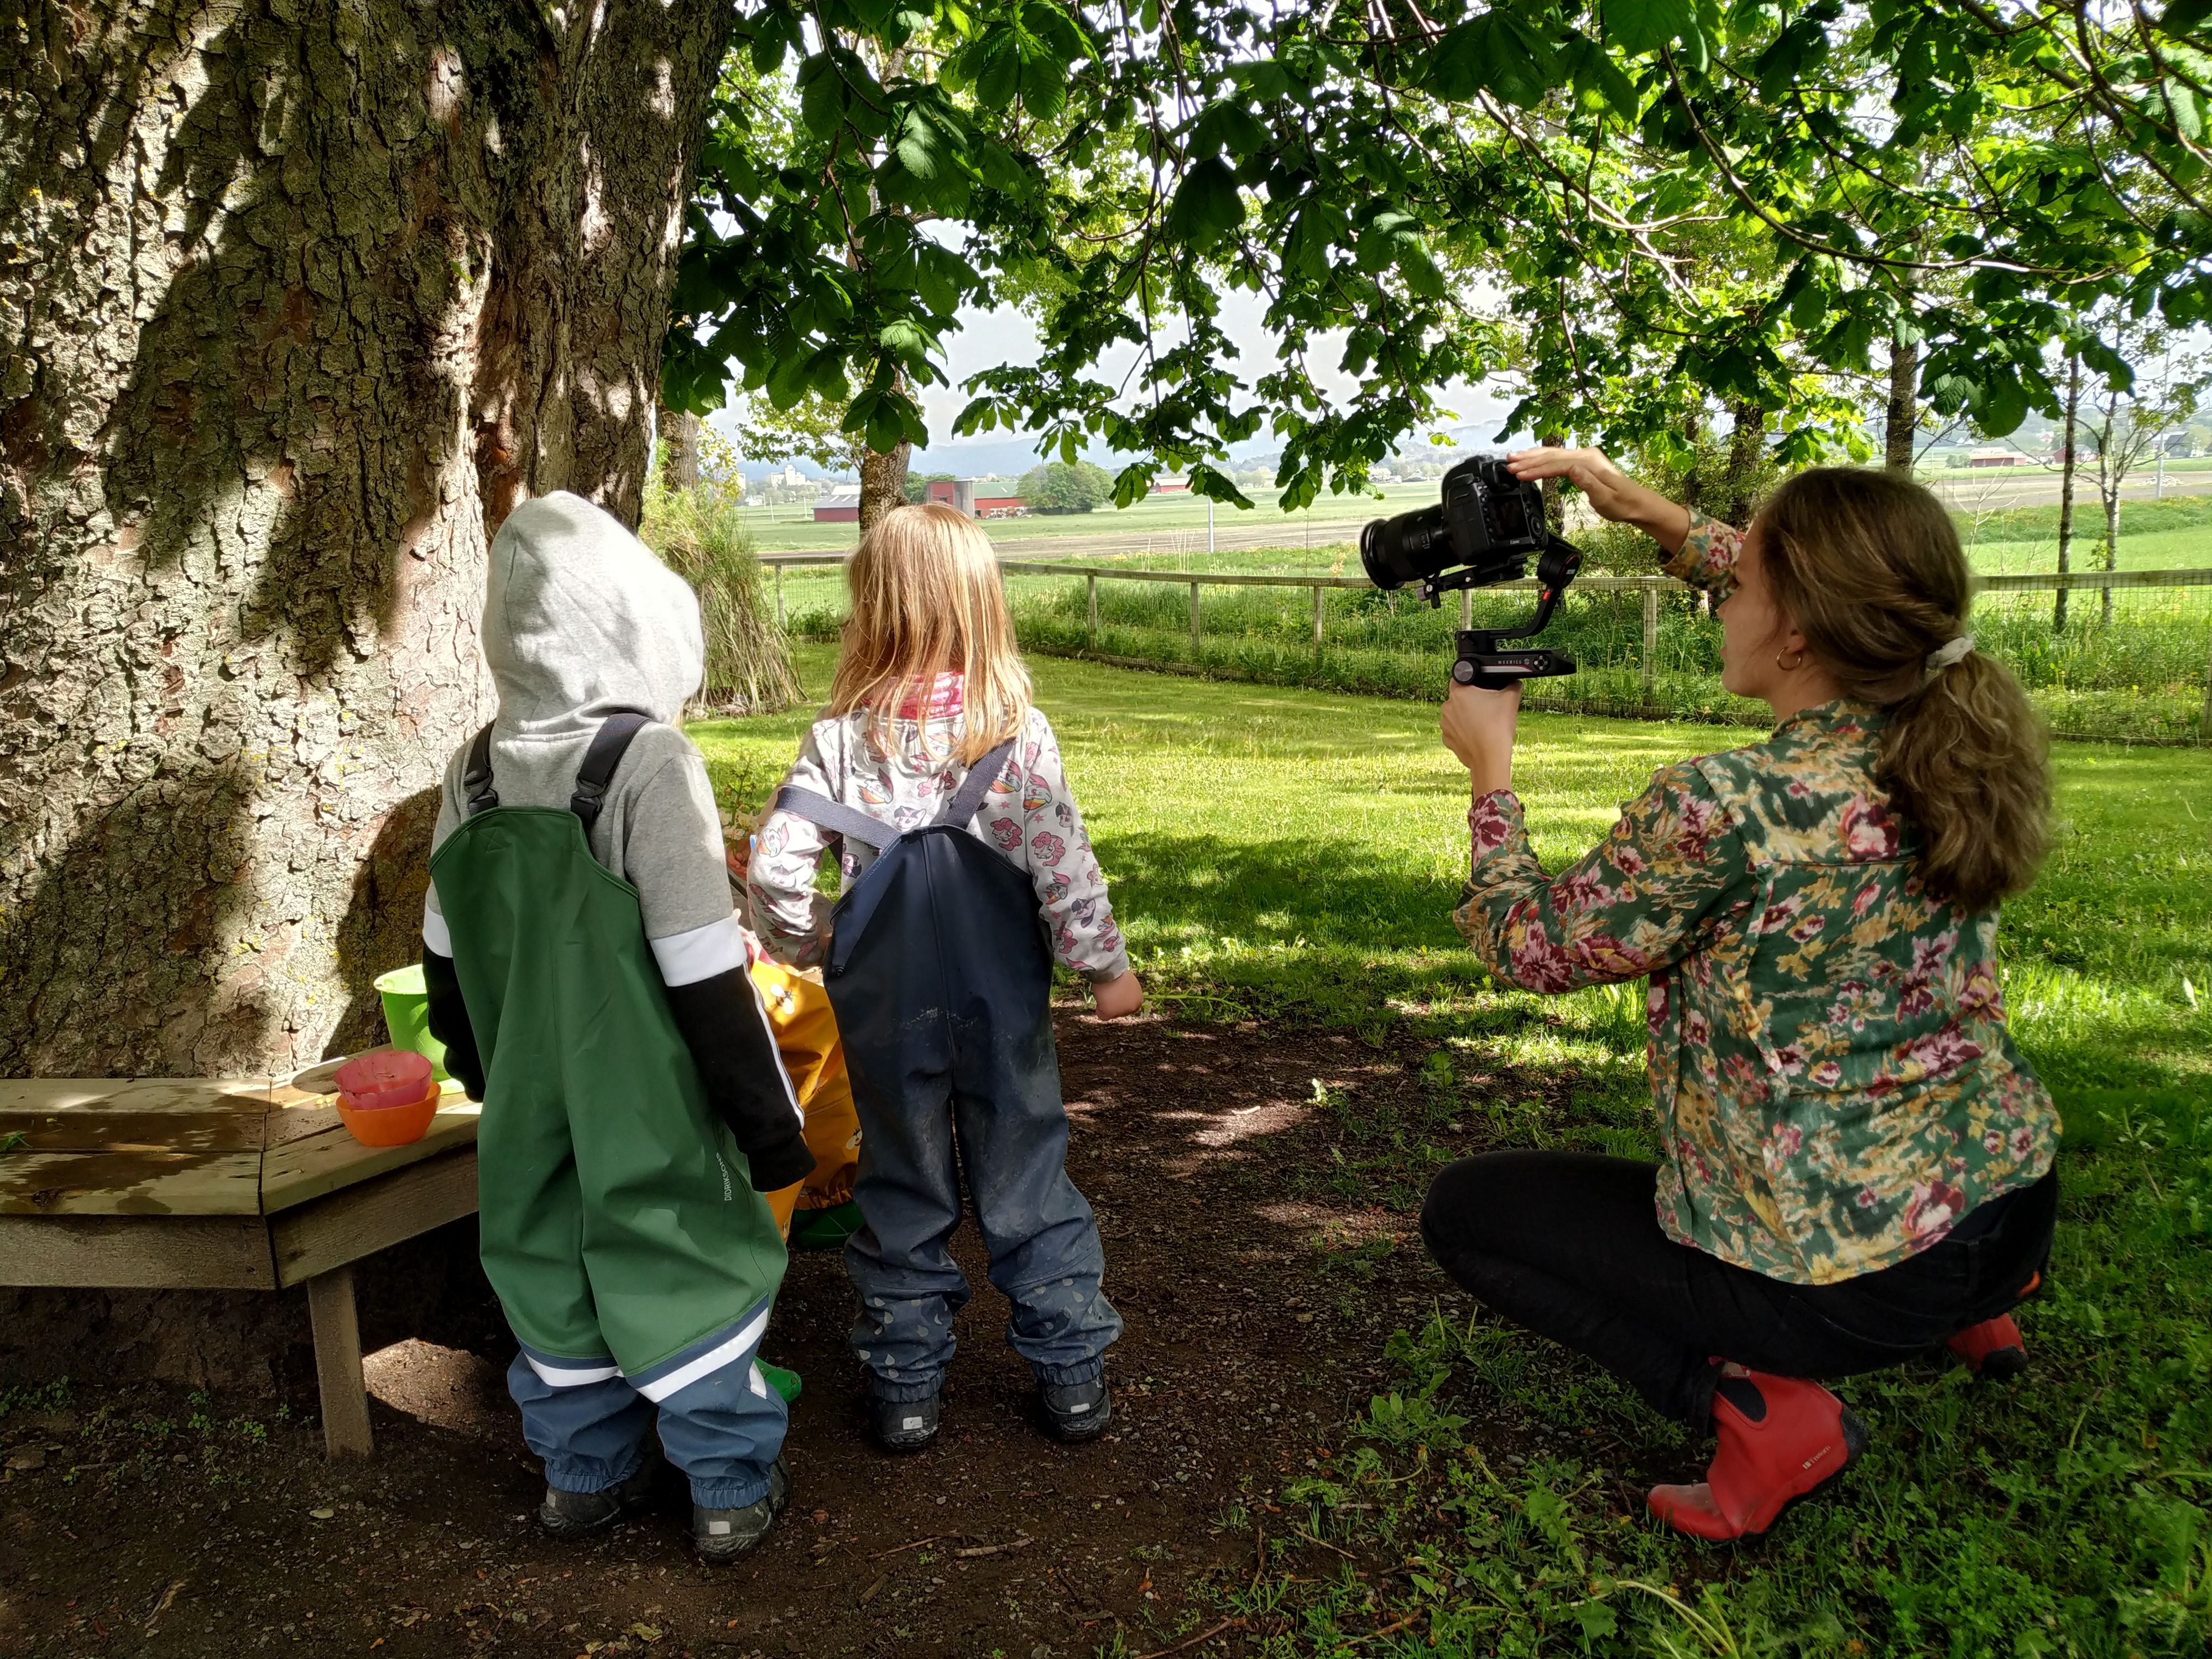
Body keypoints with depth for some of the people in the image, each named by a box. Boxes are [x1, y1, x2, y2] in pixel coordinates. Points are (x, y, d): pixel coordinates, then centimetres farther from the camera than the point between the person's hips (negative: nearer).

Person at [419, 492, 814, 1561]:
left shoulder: (476, 769, 0)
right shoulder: (649, 760, -19)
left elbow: (444, 952, 9)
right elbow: (706, 972, -19)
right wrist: (767, 1114, -11)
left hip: (531, 1101, 6)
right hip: (648, 1104, -5)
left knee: (552, 1266, 19)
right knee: (692, 1267, 9)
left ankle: (584, 1475, 35)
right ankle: (732, 1492, 23)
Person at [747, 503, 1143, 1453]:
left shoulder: (842, 738, -9)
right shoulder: (1016, 732, -12)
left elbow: (773, 868, -12)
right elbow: (1063, 869, -11)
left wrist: (807, 947, 7)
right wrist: (1106, 967, 2)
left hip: (886, 1006, 1)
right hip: (1001, 1000, 0)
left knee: (903, 1187, 15)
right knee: (1027, 1179, 13)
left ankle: (905, 1385, 24)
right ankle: (1070, 1373, 22)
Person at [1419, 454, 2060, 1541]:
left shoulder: (1723, 807, -26)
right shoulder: (1955, 748, -5)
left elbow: (1531, 950, -11)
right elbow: (1811, 618, 16)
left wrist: (1489, 770, 1)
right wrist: (1653, 514, 14)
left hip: (1851, 1284, -8)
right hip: (2013, 1207, 8)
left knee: (1463, 1210, 7)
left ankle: (1751, 1403, -7)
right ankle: (1975, 1311, 28)